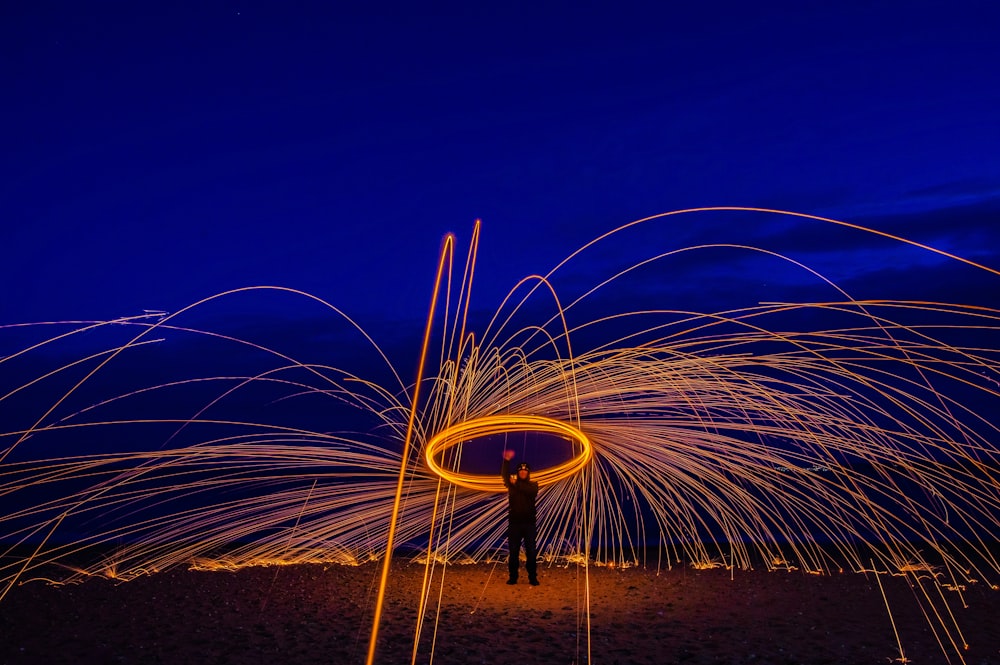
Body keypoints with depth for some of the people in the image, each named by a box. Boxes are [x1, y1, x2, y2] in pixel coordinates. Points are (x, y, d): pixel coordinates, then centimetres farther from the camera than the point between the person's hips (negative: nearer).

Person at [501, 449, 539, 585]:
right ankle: (513, 577, 12)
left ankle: (533, 578, 8)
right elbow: (504, 474, -13)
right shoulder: (512, 484, 6)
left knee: (531, 551, 0)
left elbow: (531, 491, -18)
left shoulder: (533, 485, 6)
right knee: (513, 551, 3)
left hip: (529, 522, -1)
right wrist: (506, 460, -29)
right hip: (514, 522, 1)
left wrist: (516, 484, -24)